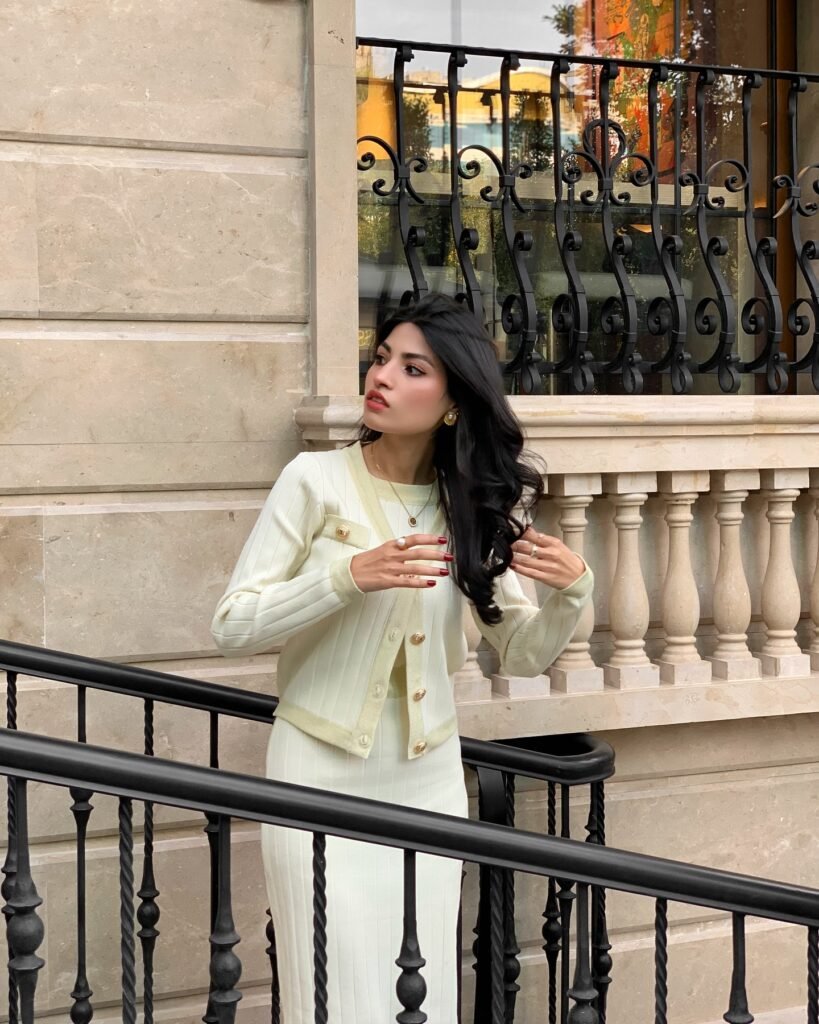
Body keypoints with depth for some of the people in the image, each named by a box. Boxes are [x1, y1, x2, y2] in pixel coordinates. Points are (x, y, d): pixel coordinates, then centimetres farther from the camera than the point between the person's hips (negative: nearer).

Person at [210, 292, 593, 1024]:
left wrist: (573, 591, -15)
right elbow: (233, 628, -11)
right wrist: (351, 575, -24)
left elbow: (524, 654, 5)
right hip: (323, 778, -3)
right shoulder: (317, 481, -8)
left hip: (430, 782, 3)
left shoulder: (470, 507, 2)